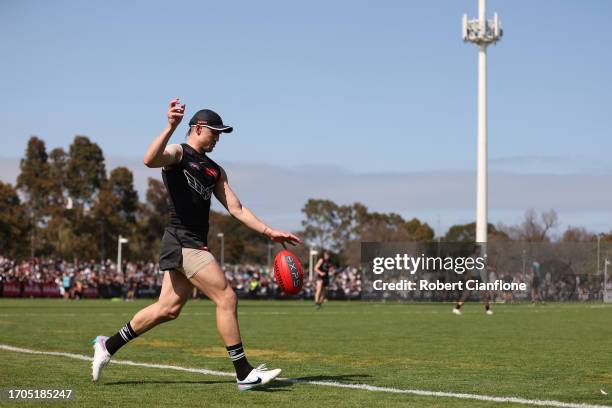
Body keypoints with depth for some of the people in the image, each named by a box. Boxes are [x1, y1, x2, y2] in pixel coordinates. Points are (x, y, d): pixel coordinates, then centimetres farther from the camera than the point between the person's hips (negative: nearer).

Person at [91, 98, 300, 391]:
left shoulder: (214, 170, 21)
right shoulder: (178, 153, -3)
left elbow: (236, 208, 19)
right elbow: (150, 160, -26)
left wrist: (269, 232, 12)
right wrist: (171, 127, -36)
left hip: (193, 245, 9)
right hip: (183, 242, -9)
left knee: (168, 309, 11)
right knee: (227, 299, -11)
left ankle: (108, 345, 24)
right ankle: (244, 374, -8)